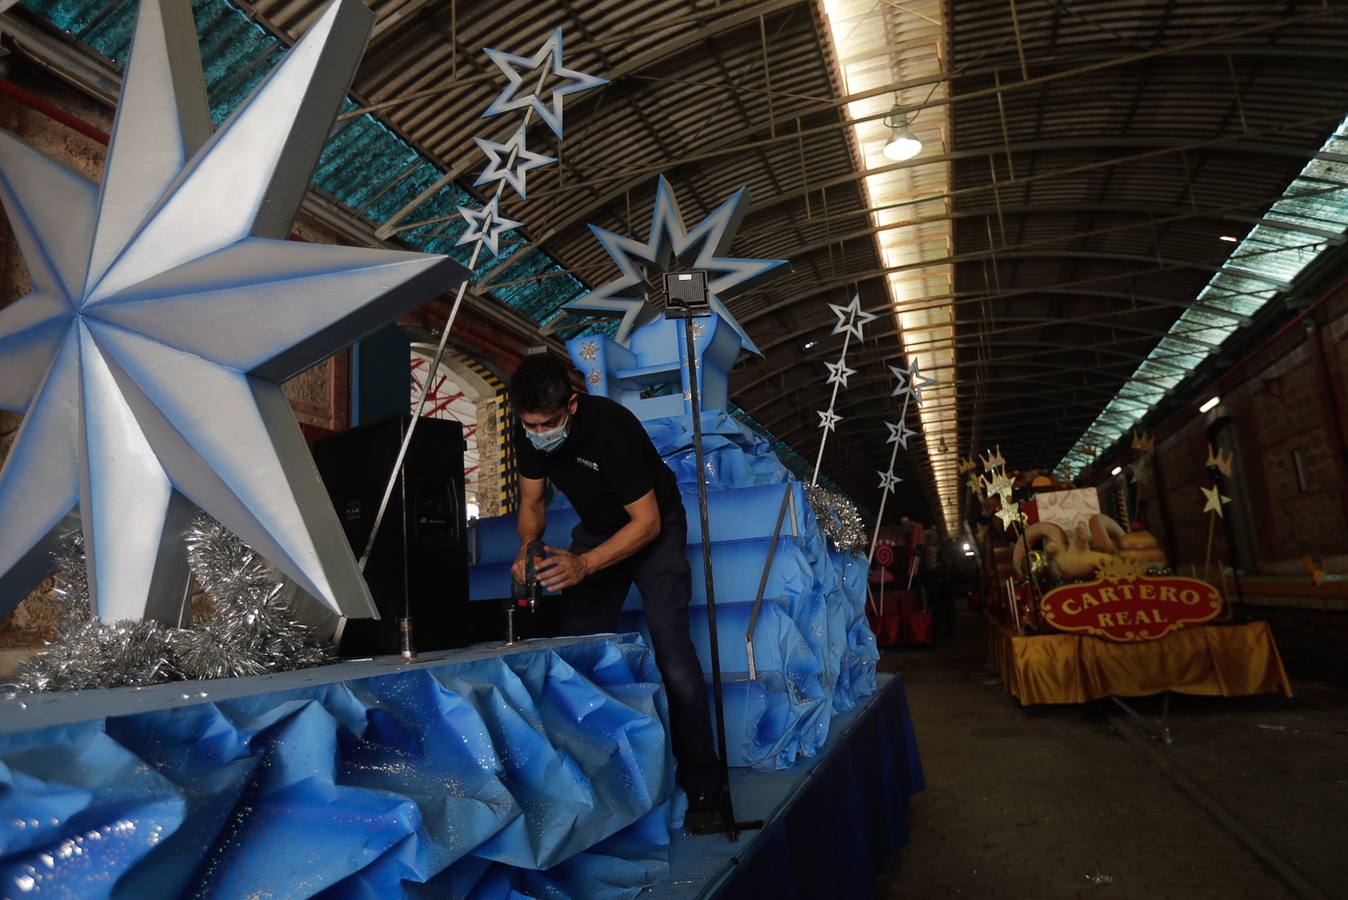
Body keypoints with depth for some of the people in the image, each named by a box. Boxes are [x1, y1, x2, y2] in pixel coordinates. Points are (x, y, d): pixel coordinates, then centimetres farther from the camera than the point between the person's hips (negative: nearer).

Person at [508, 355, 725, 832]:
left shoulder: (609, 426, -34)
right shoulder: (528, 433, -14)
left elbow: (647, 522, -30)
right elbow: (532, 503, 0)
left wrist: (584, 565, -40)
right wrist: (527, 550, -21)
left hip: (652, 530, -6)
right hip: (597, 529, 6)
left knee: (672, 655, -16)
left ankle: (703, 788, -5)